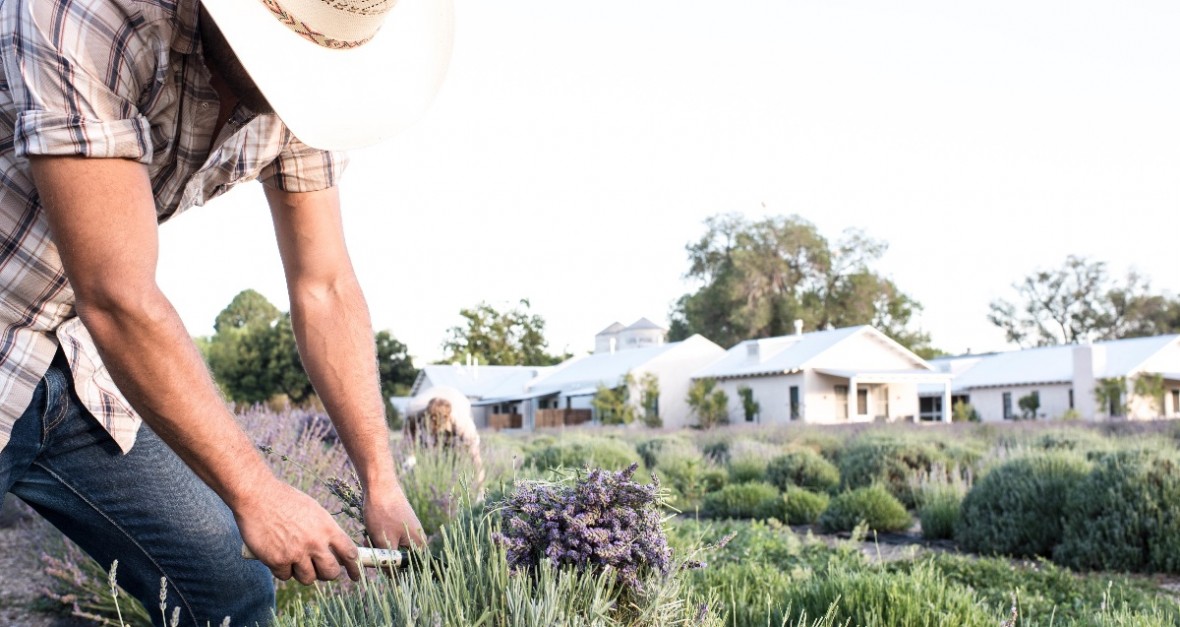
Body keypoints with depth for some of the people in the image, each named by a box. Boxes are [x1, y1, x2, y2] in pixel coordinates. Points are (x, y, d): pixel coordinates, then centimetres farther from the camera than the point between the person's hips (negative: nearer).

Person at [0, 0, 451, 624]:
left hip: (78, 363, 6)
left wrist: (381, 480, -9)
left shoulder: (300, 72, -8)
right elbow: (119, 299, -30)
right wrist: (256, 492, -25)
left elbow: (324, 290, -5)